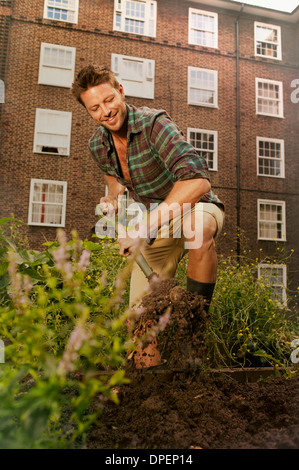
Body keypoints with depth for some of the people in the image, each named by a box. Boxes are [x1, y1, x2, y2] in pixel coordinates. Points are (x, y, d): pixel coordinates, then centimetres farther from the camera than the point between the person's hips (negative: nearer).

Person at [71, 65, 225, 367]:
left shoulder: (154, 123, -26)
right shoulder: (97, 145, -6)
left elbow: (198, 181, -41)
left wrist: (143, 228, -45)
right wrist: (114, 197, -2)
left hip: (195, 206, -5)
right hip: (156, 226, 5)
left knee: (197, 227, -43)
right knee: (140, 316, -2)